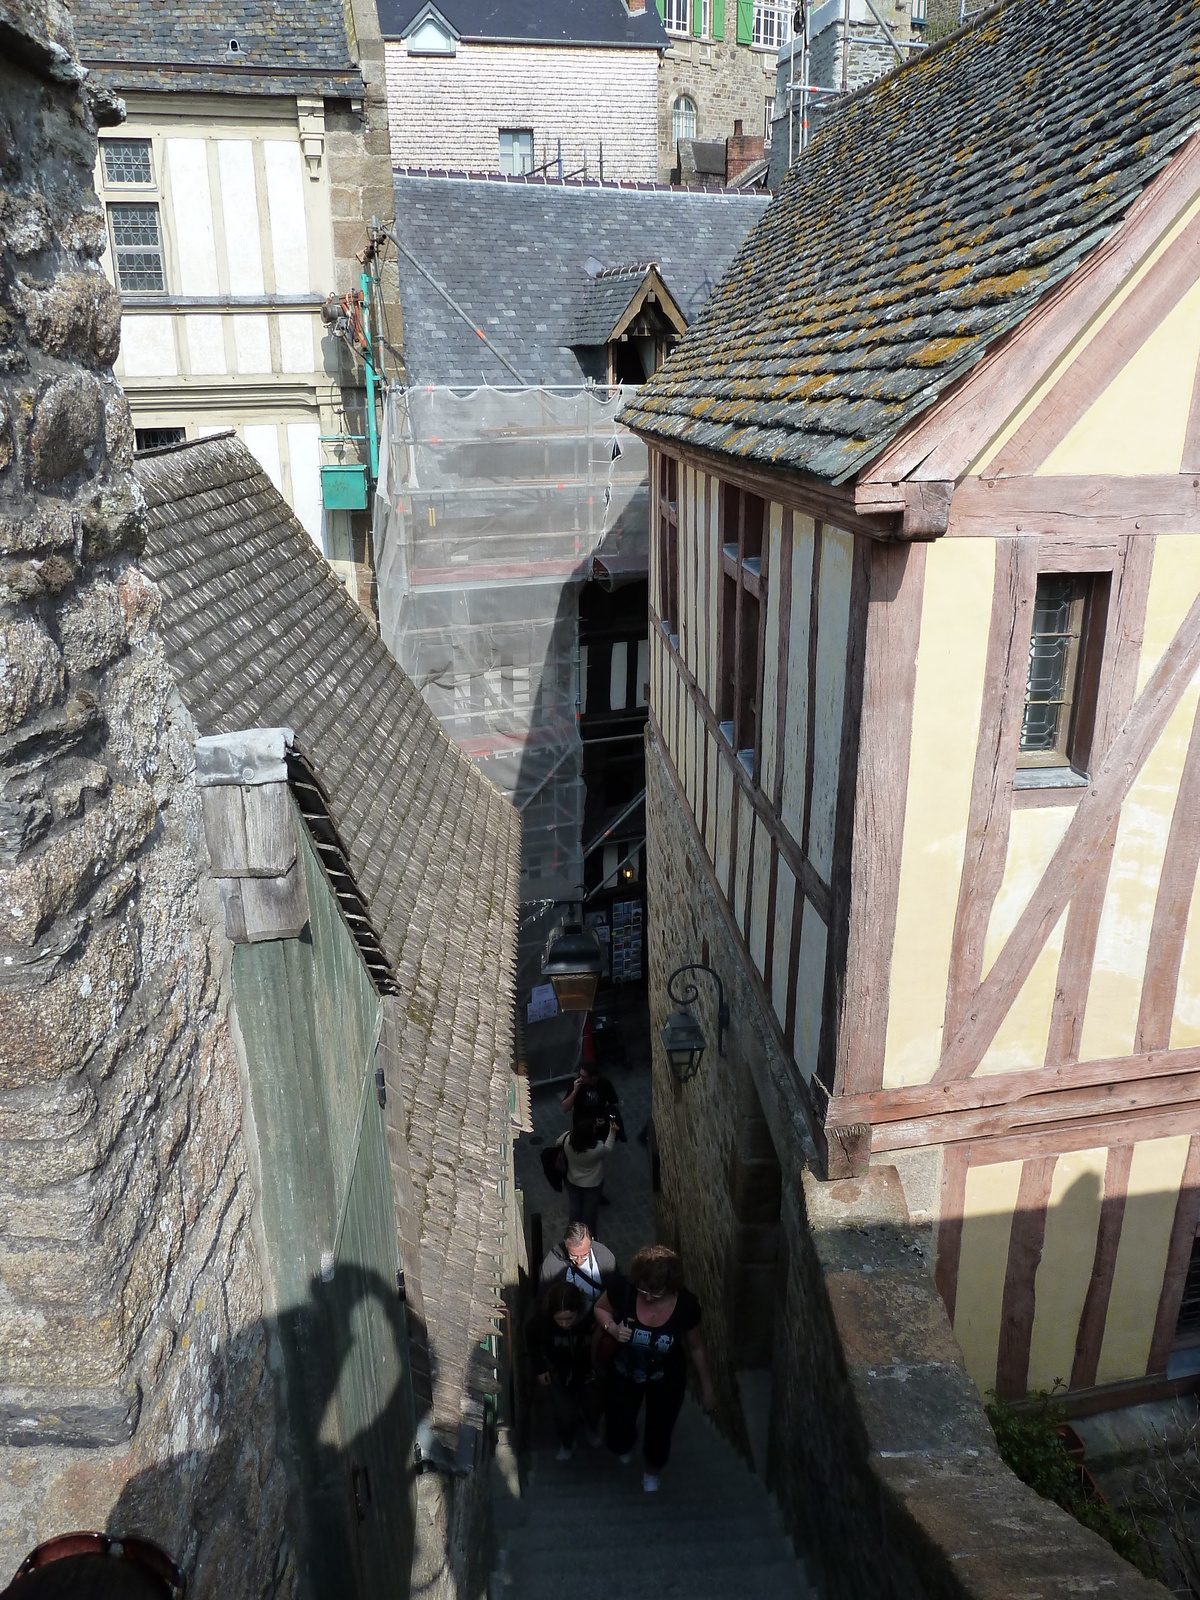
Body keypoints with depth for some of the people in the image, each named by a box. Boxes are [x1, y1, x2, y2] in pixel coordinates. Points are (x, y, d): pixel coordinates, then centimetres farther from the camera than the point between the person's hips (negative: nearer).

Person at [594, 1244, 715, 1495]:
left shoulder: (686, 1305, -29)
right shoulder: (624, 1292, -30)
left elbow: (696, 1347, -11)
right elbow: (599, 1308, -8)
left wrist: (707, 1388, -1)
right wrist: (613, 1327, -28)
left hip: (666, 1382, 0)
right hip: (624, 1376, 1)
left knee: (659, 1435, 19)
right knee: (617, 1439, 12)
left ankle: (652, 1470, 56)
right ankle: (624, 1443, 52)